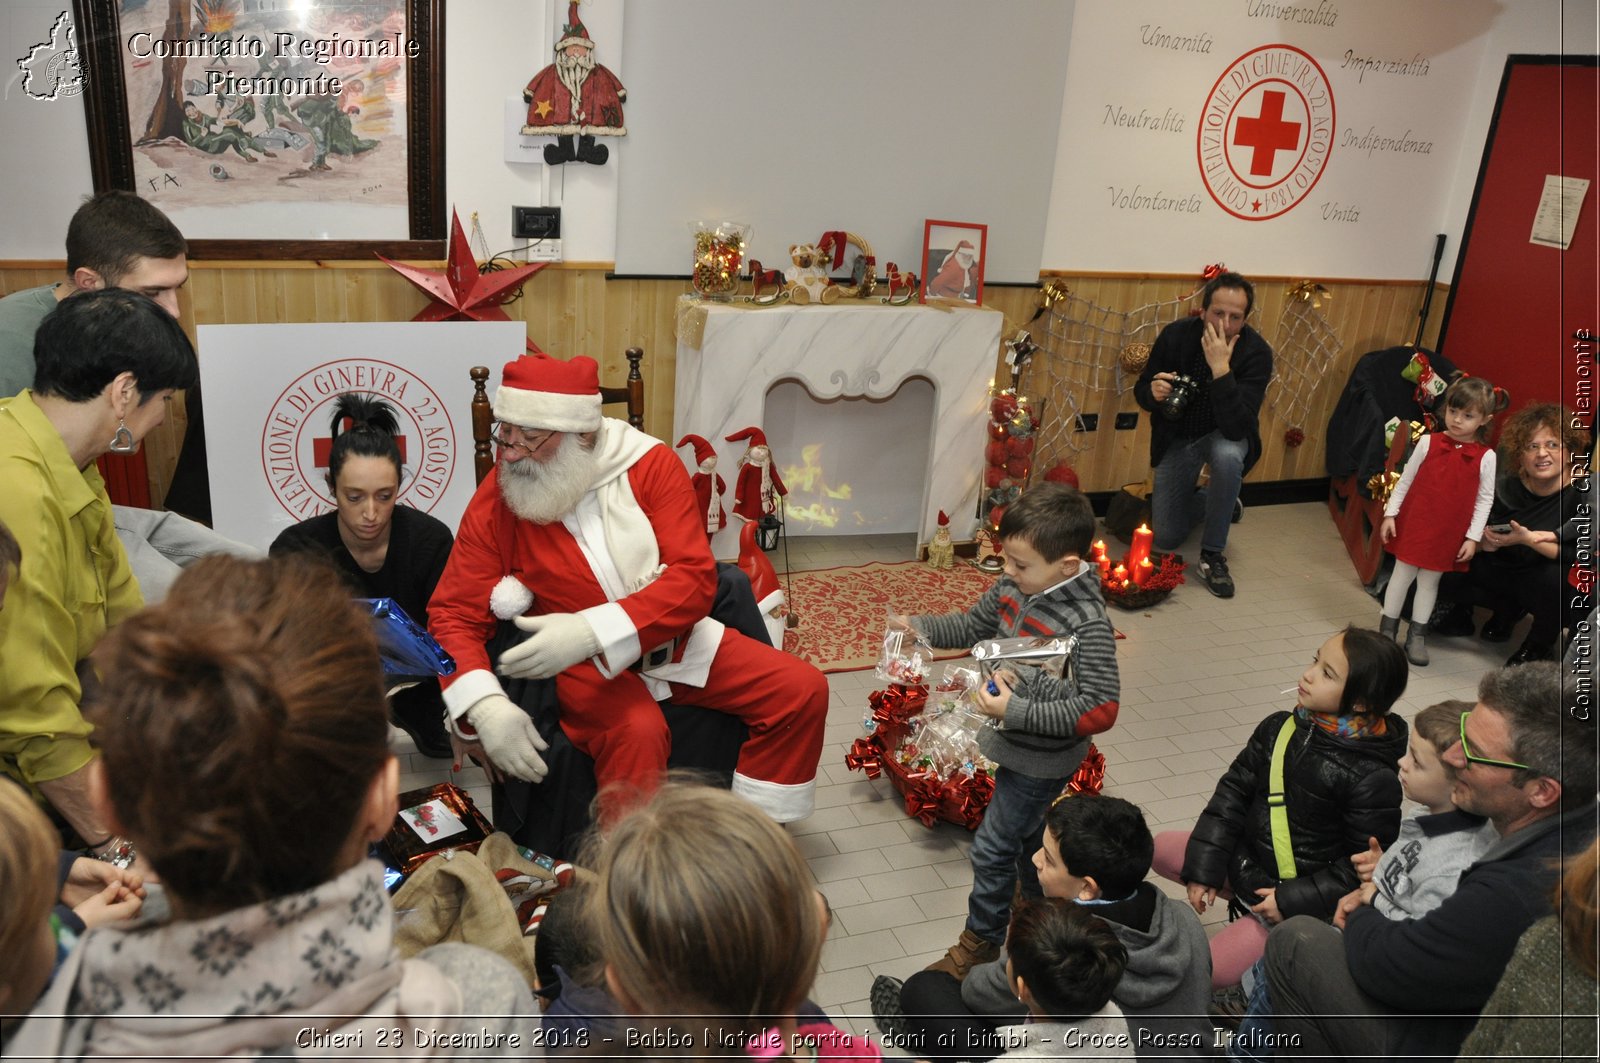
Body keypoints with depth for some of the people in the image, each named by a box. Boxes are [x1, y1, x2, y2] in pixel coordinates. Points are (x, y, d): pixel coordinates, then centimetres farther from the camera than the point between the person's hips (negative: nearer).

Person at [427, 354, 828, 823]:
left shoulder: (651, 462, -12)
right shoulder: (497, 498, -11)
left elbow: (694, 578, -20)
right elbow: (454, 614, -10)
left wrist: (590, 630, -34)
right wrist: (487, 706, -30)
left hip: (674, 639, 3)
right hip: (585, 663, -2)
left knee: (803, 690, -7)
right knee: (636, 732, -34)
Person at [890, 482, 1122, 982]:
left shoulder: (1088, 626, -31)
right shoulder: (1014, 587, -10)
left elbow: (1099, 711, -31)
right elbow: (975, 626, 9)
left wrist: (1016, 711, -33)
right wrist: (918, 627, -6)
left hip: (1042, 758, -8)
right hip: (1016, 744, 8)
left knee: (992, 848, 5)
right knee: (1025, 832, 27)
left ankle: (980, 942, 27)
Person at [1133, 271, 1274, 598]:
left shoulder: (1256, 352, -24)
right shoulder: (1175, 335, -17)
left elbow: (1237, 427, -33)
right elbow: (1140, 391, -5)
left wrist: (1221, 369, -42)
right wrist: (1154, 392, -29)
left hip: (1224, 435, -2)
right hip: (1176, 436, 2)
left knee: (1228, 456, -41)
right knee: (1165, 540, 0)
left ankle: (1213, 554, -20)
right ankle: (1209, 500, 35)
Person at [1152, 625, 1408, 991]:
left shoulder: (1372, 779, -24)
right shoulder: (1279, 729, -6)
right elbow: (1234, 792, -1)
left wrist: (1292, 901, -22)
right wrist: (1203, 869, -5)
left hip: (1302, 902, -7)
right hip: (1247, 860, 7)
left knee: (1208, 971, -13)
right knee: (1162, 849, 7)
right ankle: (1245, 902, 10)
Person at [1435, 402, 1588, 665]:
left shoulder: (1583, 493, -18)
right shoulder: (1510, 487, -5)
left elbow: (1575, 558, -25)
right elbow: (1482, 541, 0)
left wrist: (1528, 539, -36)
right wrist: (1487, 540, -24)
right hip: (1507, 570, 4)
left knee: (1553, 578, -39)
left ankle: (1539, 646, -7)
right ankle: (1510, 609, 13)